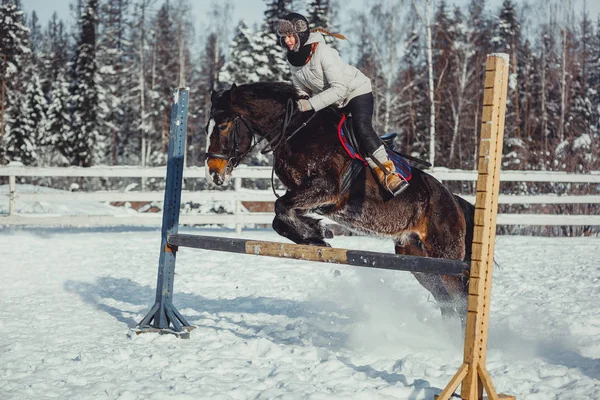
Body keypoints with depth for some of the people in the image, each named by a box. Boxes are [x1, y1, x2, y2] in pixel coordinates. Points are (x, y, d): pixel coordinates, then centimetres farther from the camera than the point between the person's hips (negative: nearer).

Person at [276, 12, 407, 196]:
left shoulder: (322, 52, -30)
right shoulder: (293, 58, -7)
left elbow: (339, 89, -34)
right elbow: (301, 88, 6)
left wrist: (311, 104, -39)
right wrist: (301, 101, -17)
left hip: (356, 90, -8)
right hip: (332, 100, 8)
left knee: (362, 127, -27)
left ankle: (389, 175, -27)